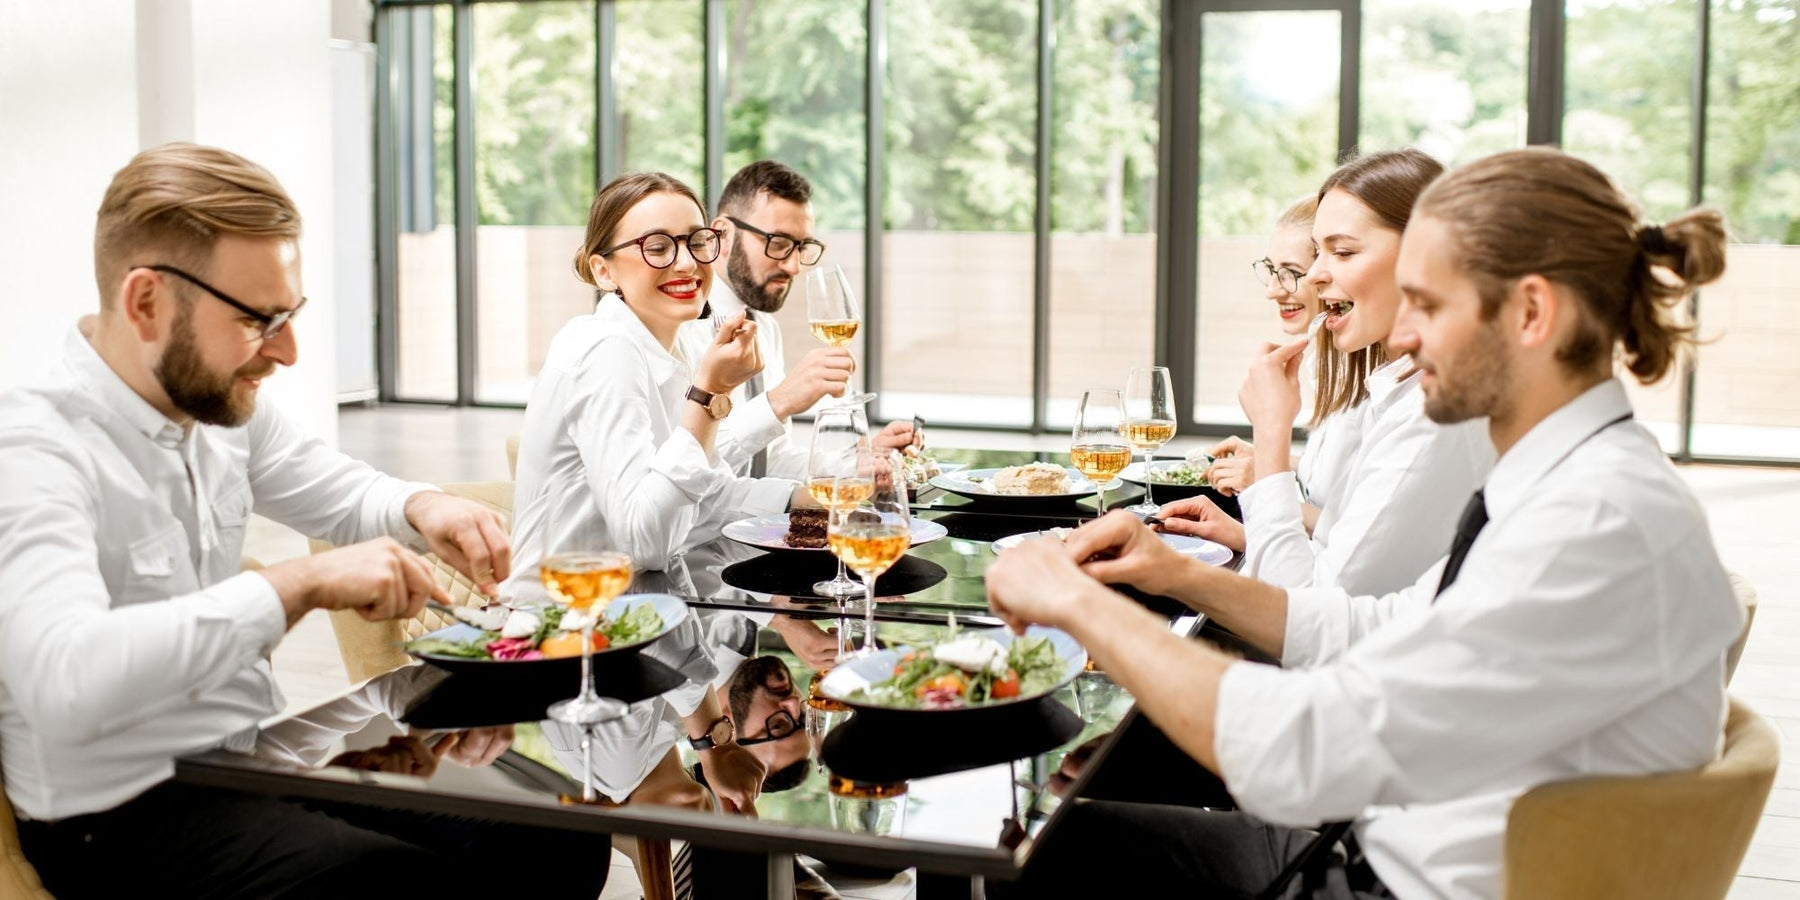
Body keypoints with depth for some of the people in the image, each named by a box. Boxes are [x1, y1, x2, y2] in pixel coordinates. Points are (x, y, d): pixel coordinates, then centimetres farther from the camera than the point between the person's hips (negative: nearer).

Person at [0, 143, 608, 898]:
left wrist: (421, 510, -4)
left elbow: (344, 494, 20)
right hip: (124, 819, -7)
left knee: (565, 837, -4)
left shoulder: (222, 405, 2)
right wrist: (302, 586, -35)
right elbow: (64, 685, -39)